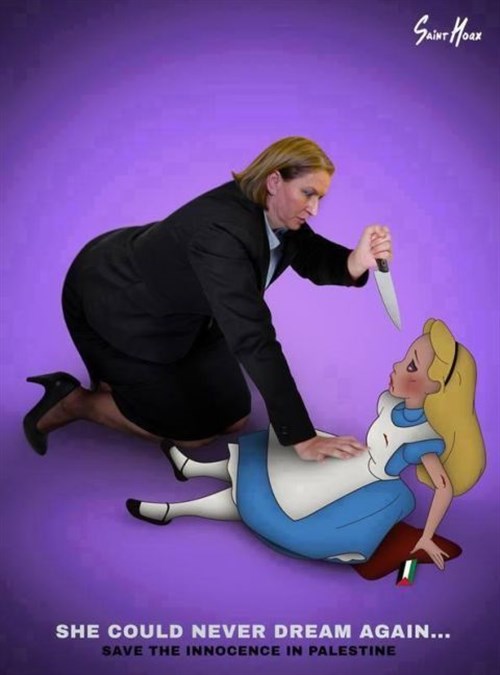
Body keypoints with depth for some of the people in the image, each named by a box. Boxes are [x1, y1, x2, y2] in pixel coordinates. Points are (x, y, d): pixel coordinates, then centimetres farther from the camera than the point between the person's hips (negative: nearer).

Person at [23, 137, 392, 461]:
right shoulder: (221, 232, -40)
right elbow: (254, 340, -43)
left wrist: (357, 261, -32)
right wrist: (301, 438, -42)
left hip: (180, 310, 8)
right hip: (114, 307, -8)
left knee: (233, 419, 9)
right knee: (192, 431, -3)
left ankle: (129, 375, 26)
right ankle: (72, 401, 9)